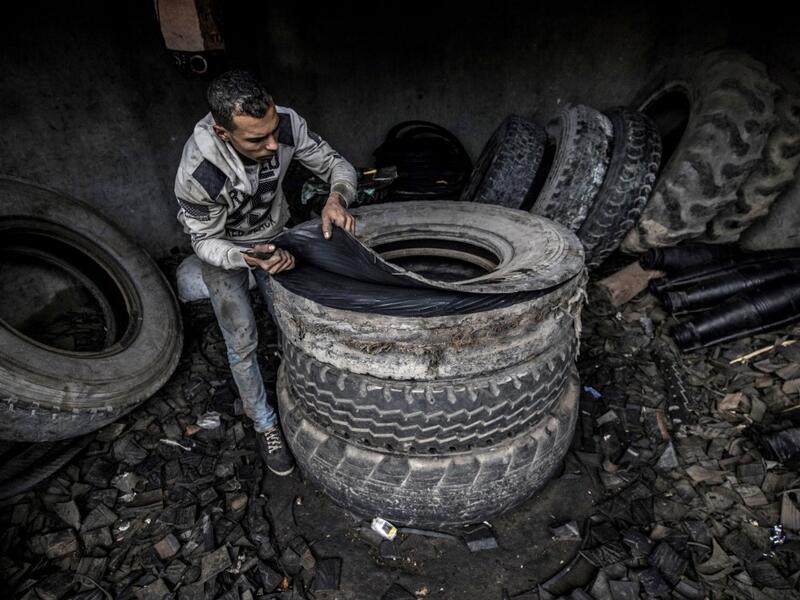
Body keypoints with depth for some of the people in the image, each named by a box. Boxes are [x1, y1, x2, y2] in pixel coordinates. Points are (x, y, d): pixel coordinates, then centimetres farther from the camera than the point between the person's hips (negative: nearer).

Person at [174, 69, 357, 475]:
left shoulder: (286, 125, -30)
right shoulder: (197, 173, -38)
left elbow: (336, 165, -17)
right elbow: (206, 241, -22)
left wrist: (337, 198, -39)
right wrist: (247, 259, -43)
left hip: (273, 237, 3)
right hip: (222, 250, -3)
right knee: (242, 343, 0)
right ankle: (265, 425, 22)